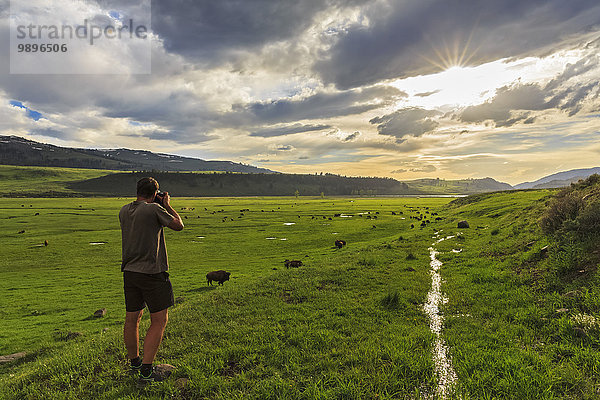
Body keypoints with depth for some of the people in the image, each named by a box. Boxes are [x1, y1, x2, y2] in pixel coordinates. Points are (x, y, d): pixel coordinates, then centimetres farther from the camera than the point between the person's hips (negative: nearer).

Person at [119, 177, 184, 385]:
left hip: (129, 272, 7)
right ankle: (146, 371, 3)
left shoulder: (124, 211, 5)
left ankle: (134, 362, 37)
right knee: (159, 321, 3)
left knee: (132, 319, 18)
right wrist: (167, 205, 10)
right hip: (152, 272, -7)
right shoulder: (154, 209, -14)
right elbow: (178, 225, -2)